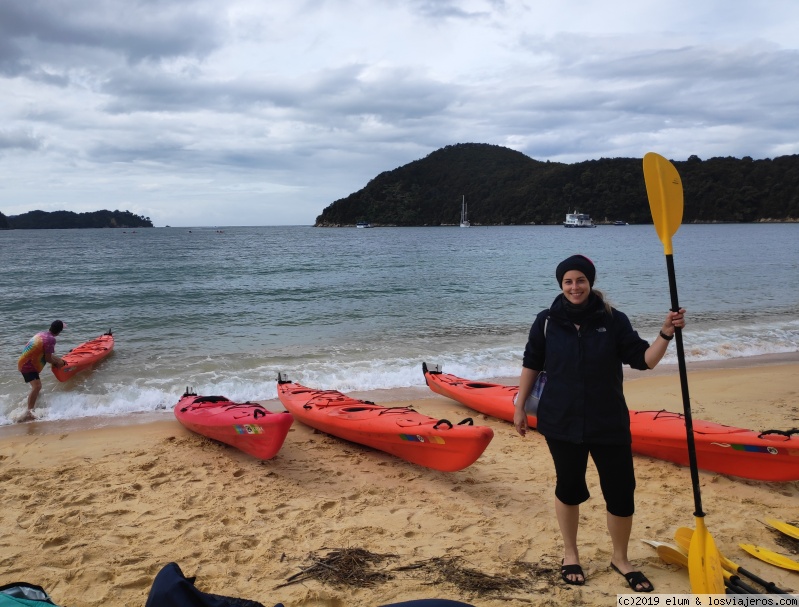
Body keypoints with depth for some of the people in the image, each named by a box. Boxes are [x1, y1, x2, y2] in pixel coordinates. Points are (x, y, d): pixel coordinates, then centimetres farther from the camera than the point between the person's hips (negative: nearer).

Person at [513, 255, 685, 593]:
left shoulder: (613, 321, -4)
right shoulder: (547, 322, -4)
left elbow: (644, 360, -5)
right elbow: (531, 365, 5)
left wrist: (665, 335, -21)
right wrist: (519, 406, 7)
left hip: (609, 423, 1)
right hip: (561, 422, 0)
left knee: (621, 492, 6)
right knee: (569, 487, 13)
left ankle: (620, 558, 30)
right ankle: (570, 555, 34)